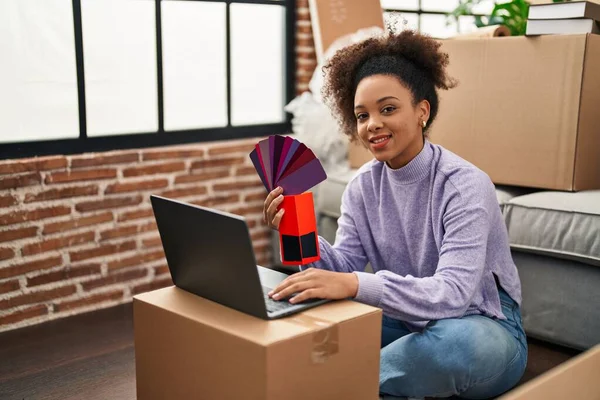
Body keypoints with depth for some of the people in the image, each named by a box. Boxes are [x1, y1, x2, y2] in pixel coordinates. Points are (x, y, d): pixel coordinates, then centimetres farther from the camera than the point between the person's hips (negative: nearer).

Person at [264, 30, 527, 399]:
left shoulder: (464, 185, -20)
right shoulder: (363, 187, -1)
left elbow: (453, 292, -33)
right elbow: (345, 268, -8)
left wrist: (356, 284, -46)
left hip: (483, 324, -4)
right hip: (409, 319, 5)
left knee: (458, 342, -39)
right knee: (310, 315, -13)